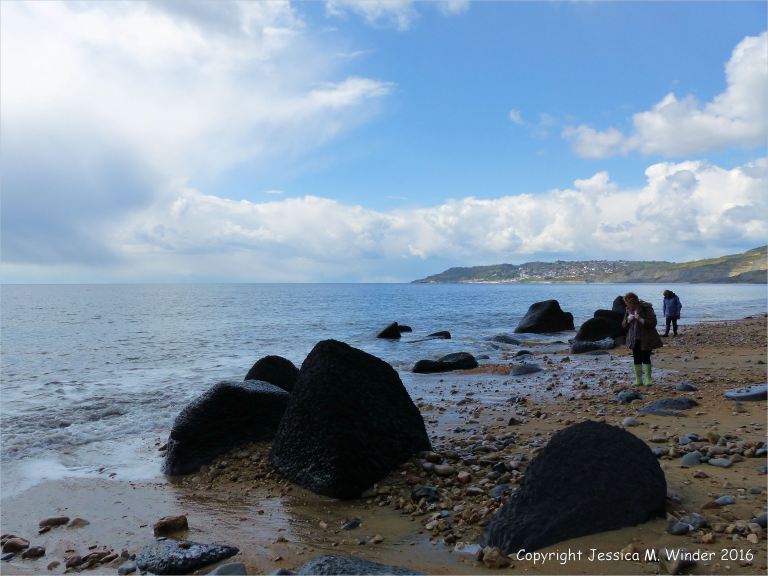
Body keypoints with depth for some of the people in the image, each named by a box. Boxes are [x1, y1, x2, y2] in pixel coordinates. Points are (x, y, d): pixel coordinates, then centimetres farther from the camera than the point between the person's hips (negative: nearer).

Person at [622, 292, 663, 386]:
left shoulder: (646, 308, -11)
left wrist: (641, 320, -27)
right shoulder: (629, 310, 5)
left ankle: (648, 378, 9)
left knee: (646, 358, -2)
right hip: (634, 339, 5)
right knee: (636, 358, 6)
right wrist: (628, 320, -12)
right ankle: (638, 379, 12)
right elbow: (623, 325, 9)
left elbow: (653, 323, -15)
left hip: (646, 339, -5)